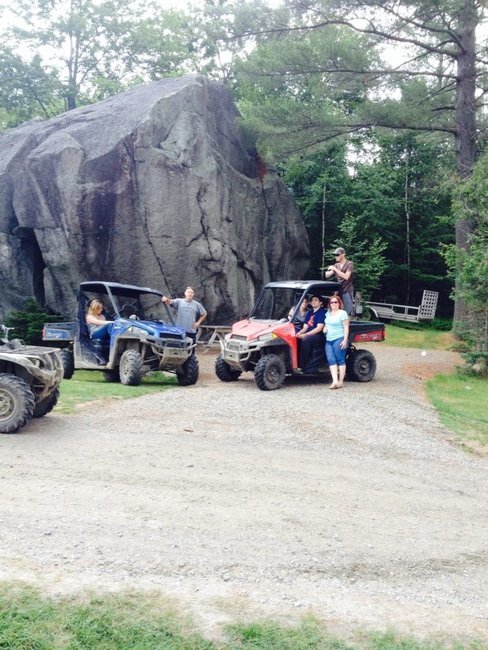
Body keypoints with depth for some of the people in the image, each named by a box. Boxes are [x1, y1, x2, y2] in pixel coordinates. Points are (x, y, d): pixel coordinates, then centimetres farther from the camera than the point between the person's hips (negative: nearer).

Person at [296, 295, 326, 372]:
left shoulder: (322, 312, -2)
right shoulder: (310, 313, 21)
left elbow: (319, 328, -12)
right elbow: (305, 327, 16)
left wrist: (305, 335, -18)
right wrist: (299, 333, -6)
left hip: (318, 336, -7)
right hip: (309, 335, 7)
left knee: (305, 339, -34)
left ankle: (303, 365, -27)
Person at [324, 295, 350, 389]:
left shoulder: (343, 313, -3)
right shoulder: (328, 313, 16)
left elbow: (346, 327, -7)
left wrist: (345, 340, -14)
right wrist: (325, 329, 7)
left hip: (339, 339, -6)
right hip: (328, 340, 6)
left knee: (340, 360, -4)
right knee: (331, 360, -5)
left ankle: (341, 381, -2)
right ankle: (335, 381, -11)